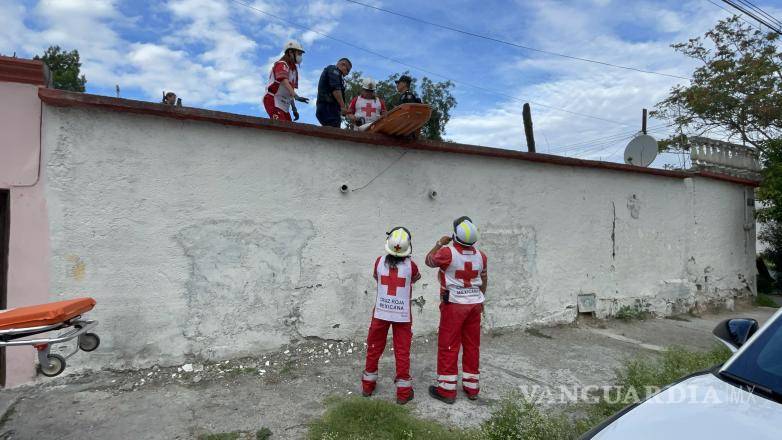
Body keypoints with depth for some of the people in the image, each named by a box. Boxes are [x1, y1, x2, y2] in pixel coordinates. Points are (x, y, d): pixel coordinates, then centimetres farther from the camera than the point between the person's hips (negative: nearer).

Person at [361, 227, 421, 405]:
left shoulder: (380, 261, -11)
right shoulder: (410, 265, -14)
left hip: (381, 312, 2)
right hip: (402, 315, -1)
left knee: (374, 348, 17)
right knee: (402, 351, 9)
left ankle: (368, 385, 31)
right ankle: (403, 392, 17)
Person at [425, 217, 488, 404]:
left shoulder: (448, 252, -18)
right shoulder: (480, 255, 0)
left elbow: (429, 261, 0)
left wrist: (439, 244, 11)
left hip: (454, 305, -5)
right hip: (474, 304, 5)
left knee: (448, 346, 4)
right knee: (472, 345, 14)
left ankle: (447, 390, 11)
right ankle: (471, 388, 24)